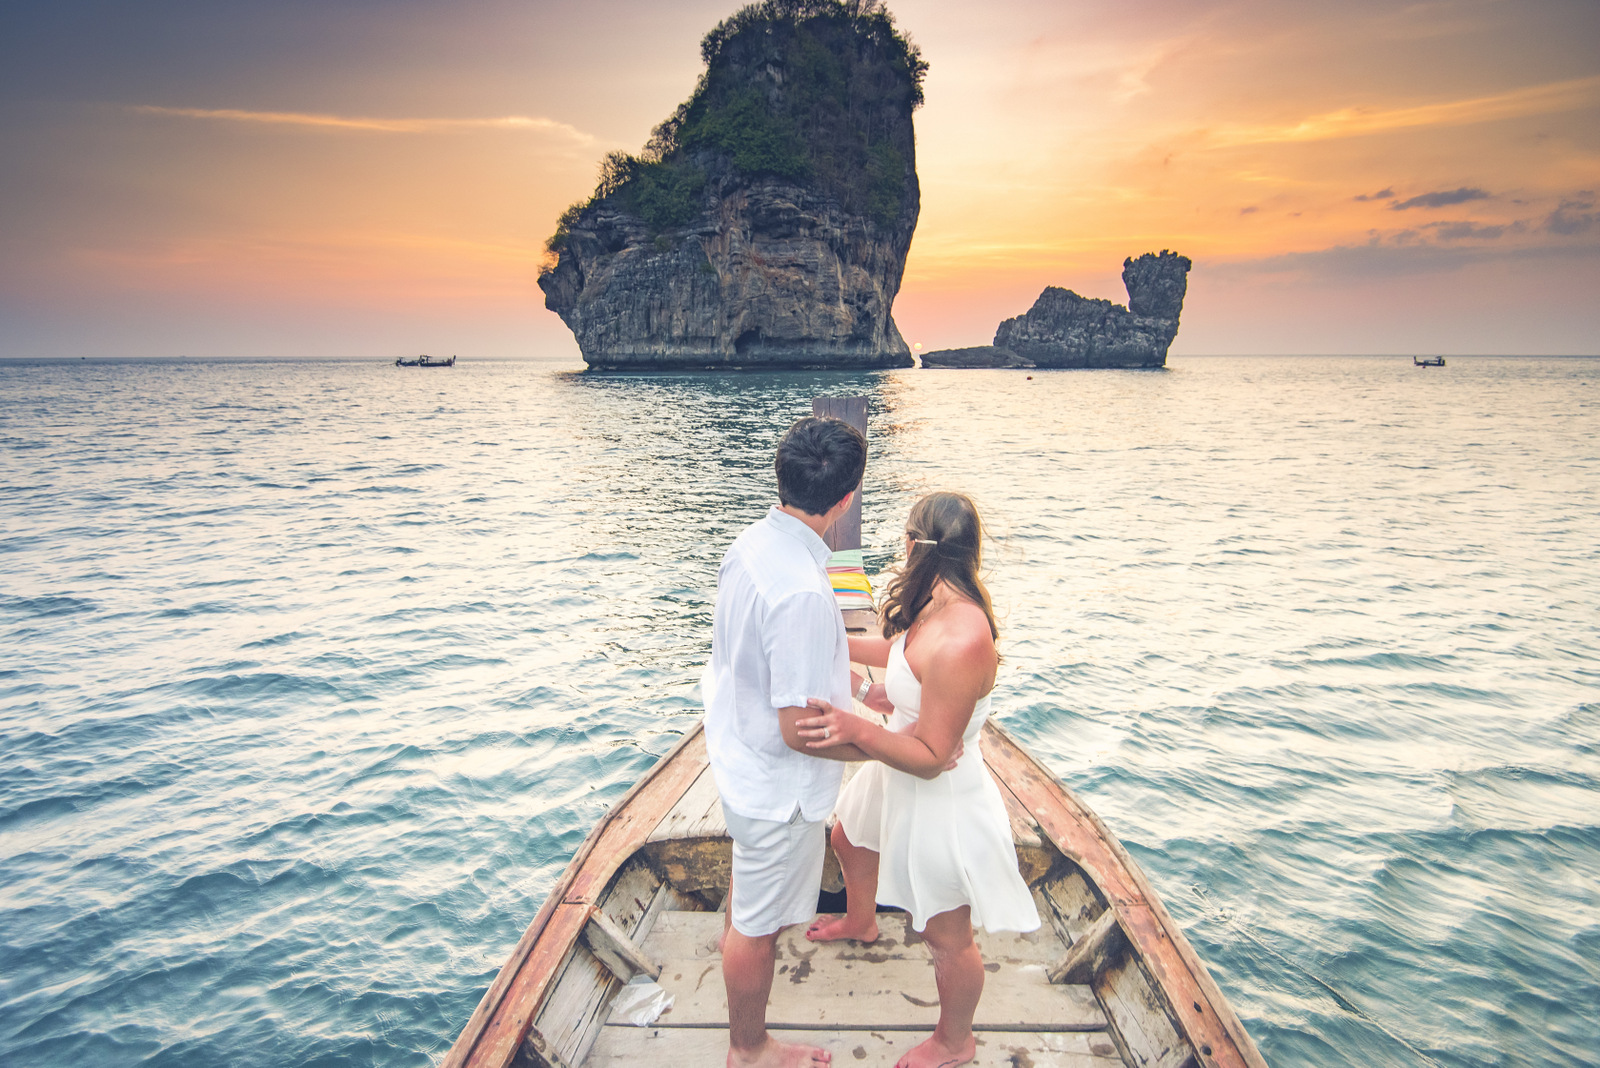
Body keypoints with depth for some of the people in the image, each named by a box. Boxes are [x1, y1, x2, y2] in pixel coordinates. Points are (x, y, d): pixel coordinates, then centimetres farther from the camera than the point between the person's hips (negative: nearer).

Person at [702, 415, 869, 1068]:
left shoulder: (751, 542, -8)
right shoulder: (803, 592, -36)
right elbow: (801, 732, -31)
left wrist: (832, 675, 23)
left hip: (737, 751, 8)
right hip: (777, 784, -8)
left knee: (750, 879, 35)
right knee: (758, 922, 15)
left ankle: (743, 950, 63)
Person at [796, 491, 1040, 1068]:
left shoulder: (959, 640, -38)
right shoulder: (939, 606, -9)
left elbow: (932, 758, -31)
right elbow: (896, 650, 13)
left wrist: (857, 730, -44)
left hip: (940, 799, -10)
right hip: (900, 782, 10)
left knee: (946, 936, 13)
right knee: (849, 840, 35)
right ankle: (860, 921, 67)